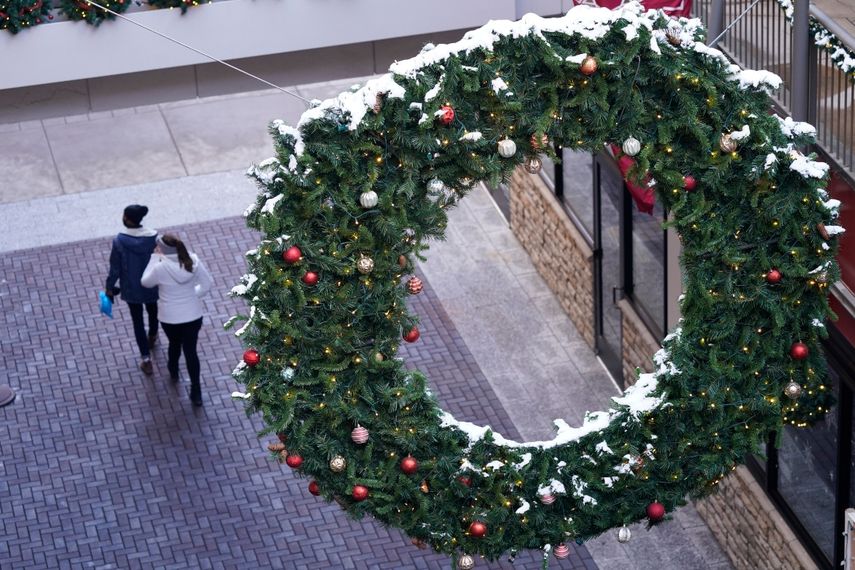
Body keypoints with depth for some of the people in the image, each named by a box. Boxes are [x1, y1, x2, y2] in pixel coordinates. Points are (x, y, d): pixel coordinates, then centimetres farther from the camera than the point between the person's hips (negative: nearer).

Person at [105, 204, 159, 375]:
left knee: (138, 321, 13)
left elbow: (115, 268, -14)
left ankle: (146, 360, 15)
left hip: (131, 289, -2)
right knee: (152, 311, 30)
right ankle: (152, 338, 58)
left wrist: (109, 287, 2)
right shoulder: (154, 238, -19)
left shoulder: (119, 241, -23)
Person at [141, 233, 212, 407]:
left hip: (170, 319, -1)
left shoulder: (160, 268, -25)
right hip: (193, 316, 1)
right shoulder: (194, 261, -15)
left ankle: (173, 371, 58)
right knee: (191, 351, 15)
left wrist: (155, 257, -5)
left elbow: (146, 282, -4)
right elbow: (206, 285, -5)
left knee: (174, 343, 29)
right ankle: (196, 391, 20)